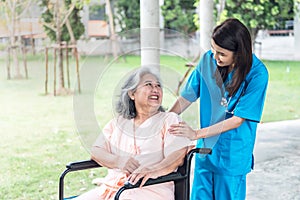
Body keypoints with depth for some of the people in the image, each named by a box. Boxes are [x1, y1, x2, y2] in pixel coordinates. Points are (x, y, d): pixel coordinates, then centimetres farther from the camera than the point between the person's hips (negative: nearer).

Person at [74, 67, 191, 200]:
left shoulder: (170, 120, 8)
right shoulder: (118, 122, 21)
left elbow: (178, 156, -7)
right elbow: (96, 151, 12)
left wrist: (154, 170, -28)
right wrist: (118, 161, -10)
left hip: (150, 189, -4)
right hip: (111, 187, 5)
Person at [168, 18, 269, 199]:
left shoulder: (257, 74, -17)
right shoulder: (208, 59, -5)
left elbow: (237, 120, -18)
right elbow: (187, 96, 3)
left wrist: (197, 134, -20)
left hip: (232, 156, -4)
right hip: (205, 149, 4)